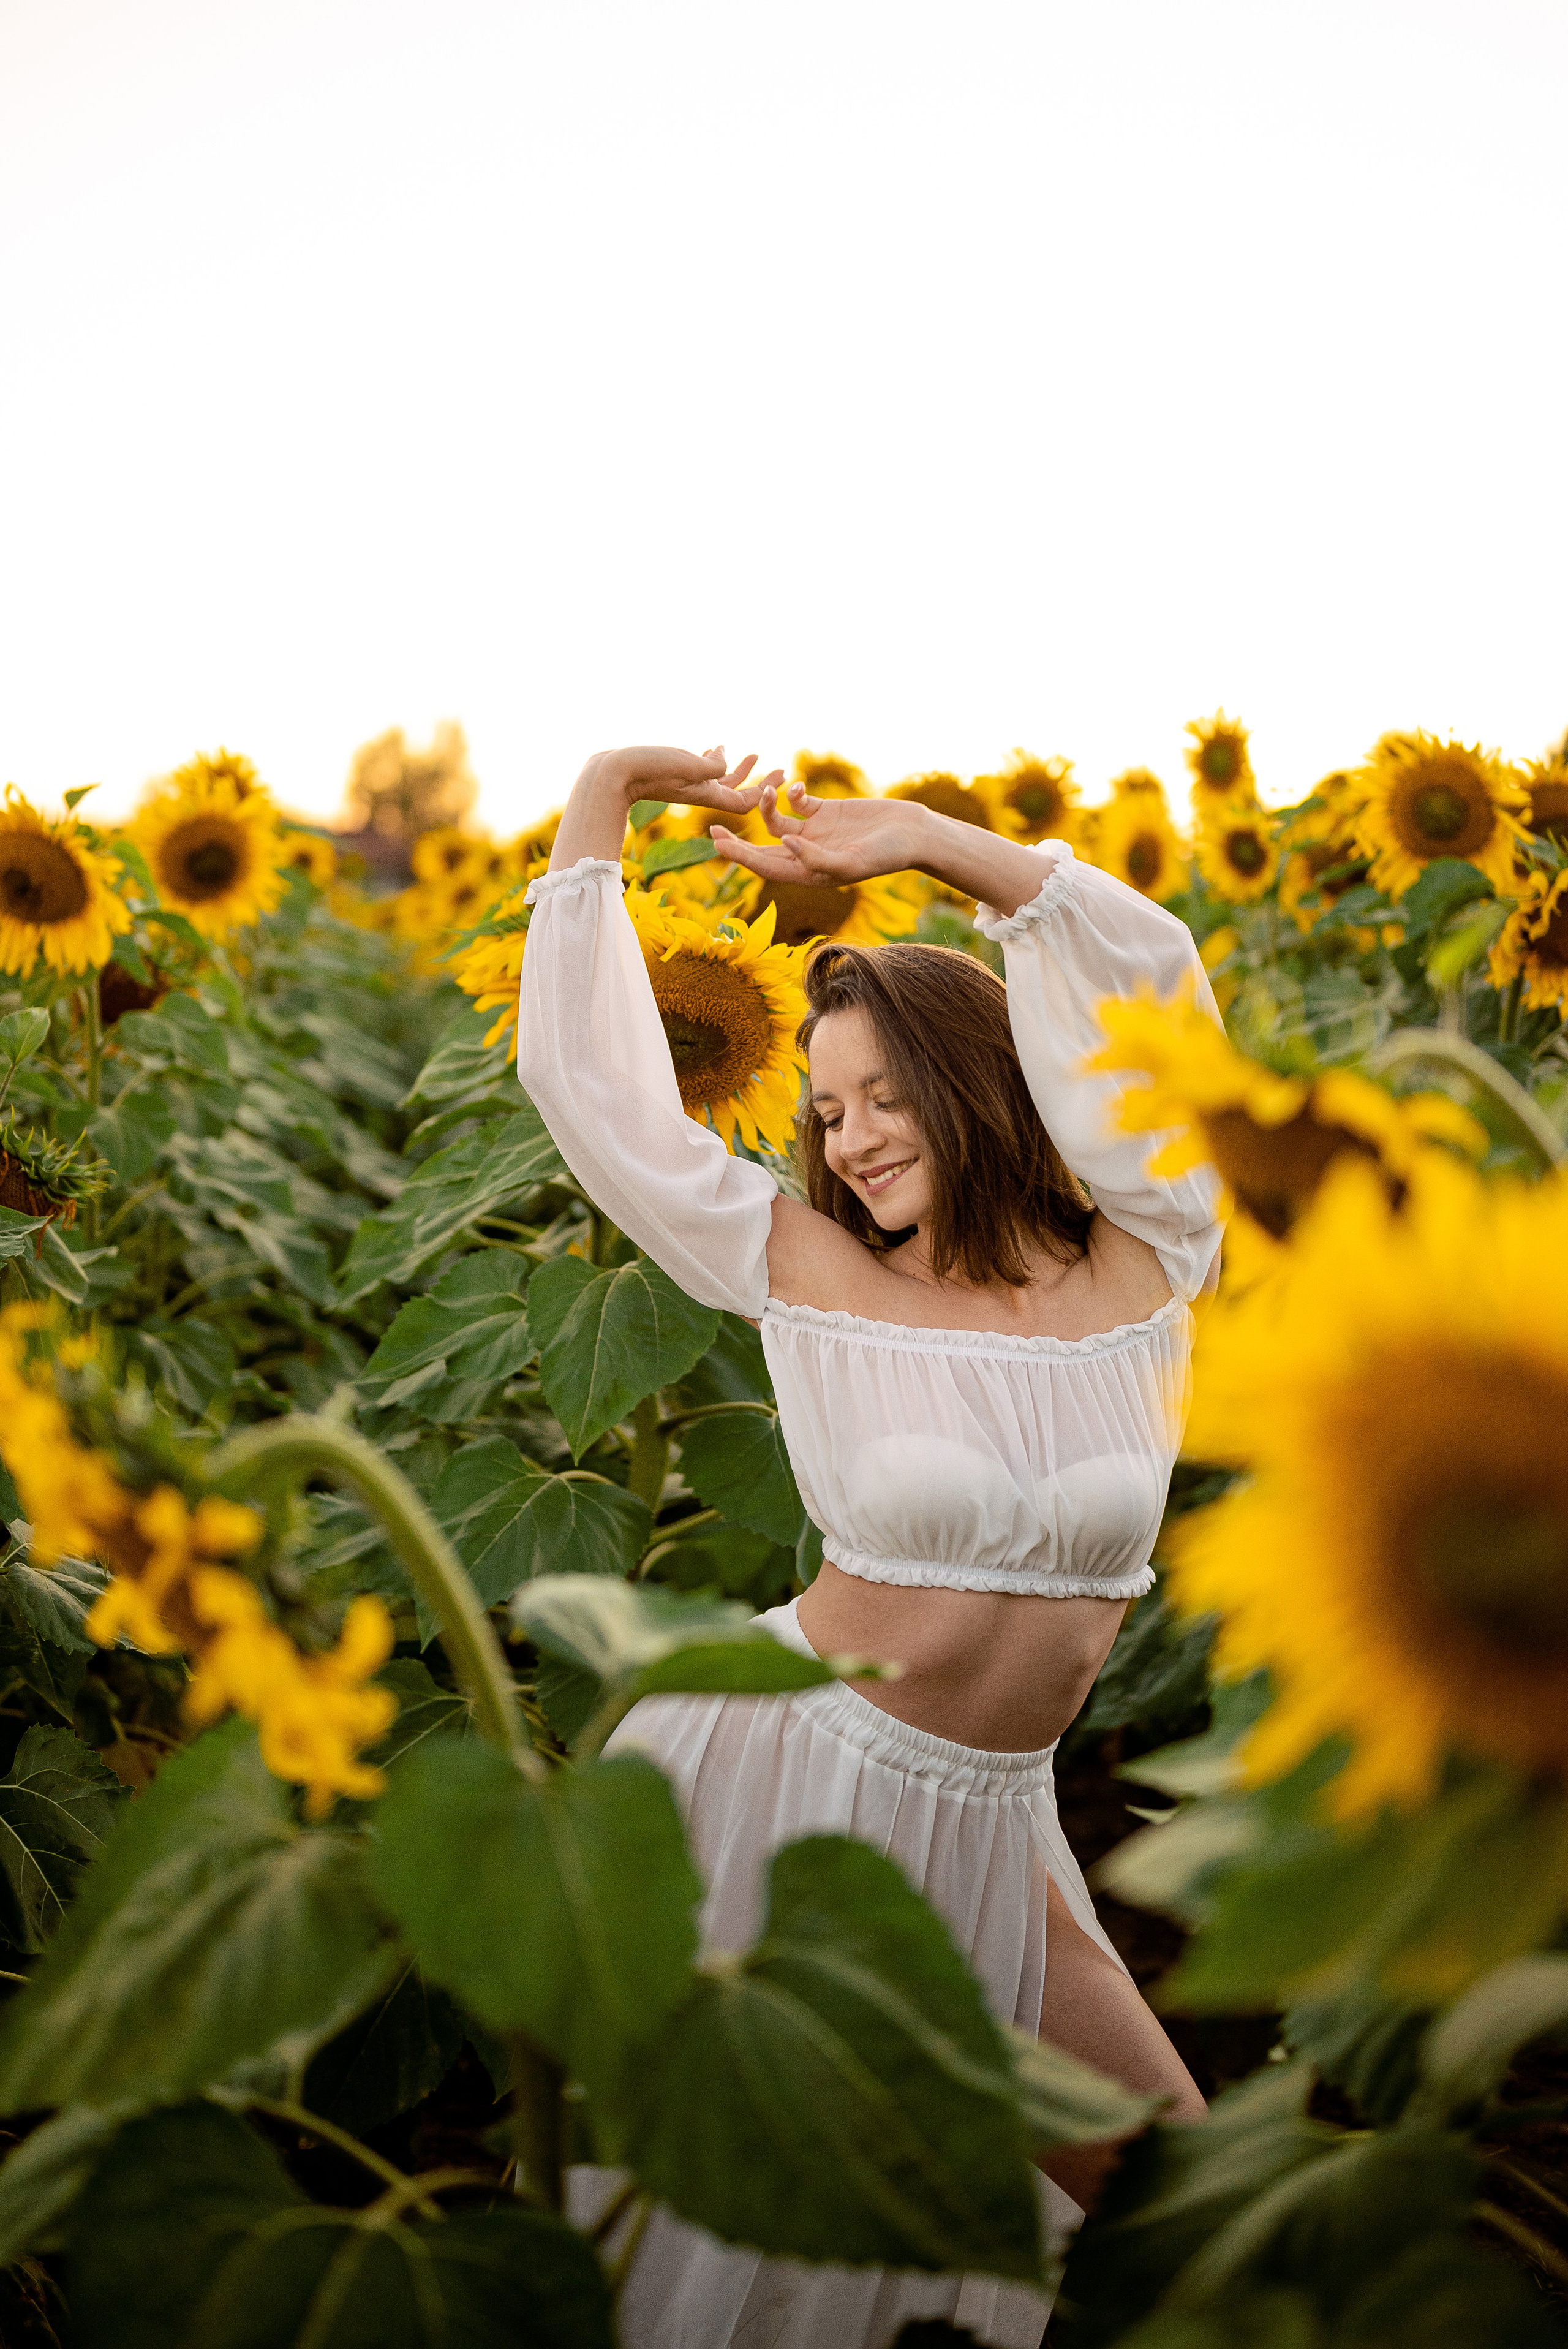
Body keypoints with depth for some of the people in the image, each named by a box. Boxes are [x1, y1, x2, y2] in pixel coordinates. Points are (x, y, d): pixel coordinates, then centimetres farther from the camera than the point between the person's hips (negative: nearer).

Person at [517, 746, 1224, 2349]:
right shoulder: (807, 1272, -7)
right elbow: (584, 1077, -6)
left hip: (984, 1818, 3)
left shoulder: (1142, 1270, -3)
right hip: (780, 1761, -2)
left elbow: (1156, 985, -11)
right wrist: (597, 806, -4)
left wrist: (926, 840, -10)